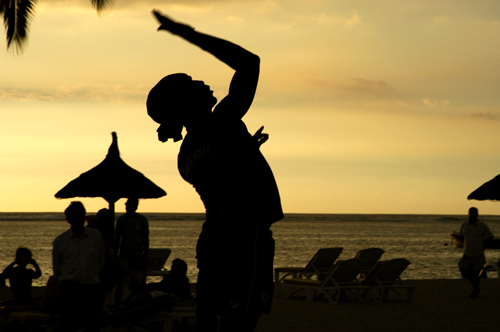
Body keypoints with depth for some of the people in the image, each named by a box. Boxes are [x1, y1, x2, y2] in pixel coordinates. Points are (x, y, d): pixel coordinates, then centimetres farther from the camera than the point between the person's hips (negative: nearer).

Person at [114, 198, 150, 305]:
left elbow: (146, 240, 4)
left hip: (137, 256, -1)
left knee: (138, 284, -4)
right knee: (120, 283, -1)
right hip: (124, 255, 1)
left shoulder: (143, 220, 1)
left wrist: (145, 258, 0)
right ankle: (117, 305, 5)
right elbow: (117, 239, 8)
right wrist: (115, 257, 4)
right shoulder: (121, 219, 4)